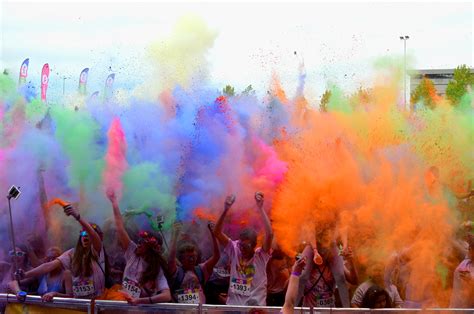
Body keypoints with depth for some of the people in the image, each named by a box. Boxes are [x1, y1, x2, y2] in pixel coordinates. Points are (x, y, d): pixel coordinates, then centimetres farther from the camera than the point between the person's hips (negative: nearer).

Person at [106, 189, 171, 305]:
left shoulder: (157, 270, -9)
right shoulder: (133, 253, 2)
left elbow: (167, 296, -23)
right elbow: (120, 228, 0)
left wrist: (139, 301, -31)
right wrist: (114, 201, -4)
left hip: (141, 308, -4)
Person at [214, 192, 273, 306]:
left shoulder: (261, 256, -6)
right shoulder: (234, 250, 1)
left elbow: (269, 234, -21)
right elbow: (217, 232, -8)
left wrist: (260, 208, -25)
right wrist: (226, 209, -20)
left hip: (256, 306, -2)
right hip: (233, 305, 2)